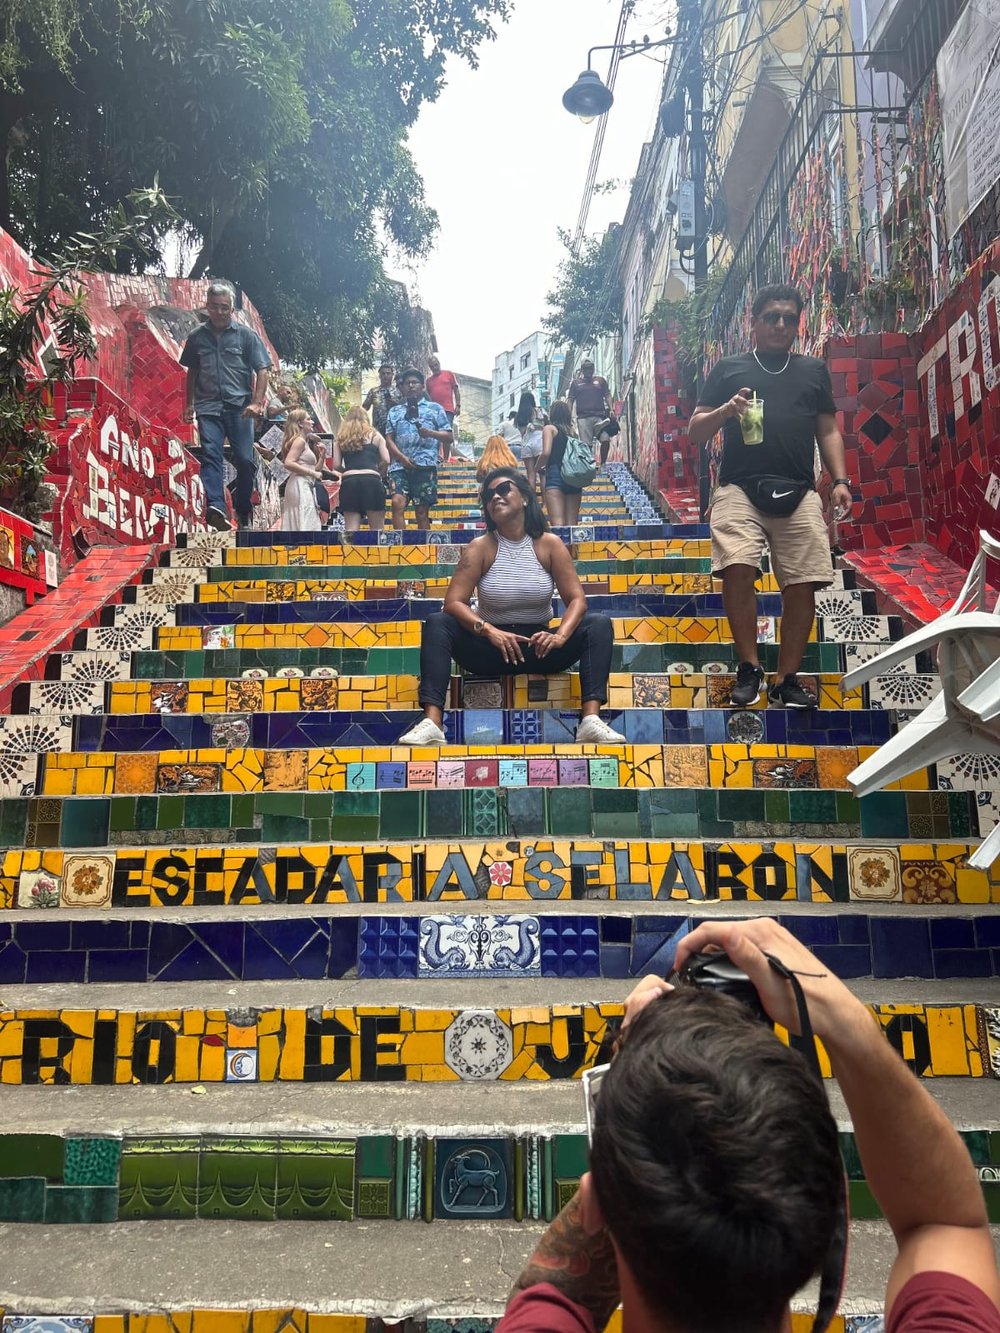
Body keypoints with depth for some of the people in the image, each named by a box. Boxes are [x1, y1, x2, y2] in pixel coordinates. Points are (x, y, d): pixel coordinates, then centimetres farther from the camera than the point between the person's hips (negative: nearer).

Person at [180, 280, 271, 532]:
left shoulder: (246, 335, 6)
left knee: (245, 460, -4)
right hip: (208, 407, 2)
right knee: (210, 455, -15)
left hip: (239, 407, -1)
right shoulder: (197, 337, 13)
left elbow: (262, 370, 2)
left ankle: (243, 513, 11)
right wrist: (189, 404, 20)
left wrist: (257, 402, -10)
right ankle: (216, 507, -28)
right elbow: (192, 372, 23)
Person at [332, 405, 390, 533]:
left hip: (349, 482, 2)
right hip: (371, 481, -2)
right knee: (377, 529, 5)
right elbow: (386, 460, 3)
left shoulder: (340, 439, 16)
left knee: (350, 529, 2)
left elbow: (336, 465, 7)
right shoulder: (375, 436, 12)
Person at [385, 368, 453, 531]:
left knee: (422, 511, -2)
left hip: (425, 465, -1)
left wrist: (430, 433, -12)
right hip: (400, 465, 2)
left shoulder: (435, 409, 13)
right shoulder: (394, 411, 20)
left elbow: (449, 437, 8)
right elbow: (389, 439, 11)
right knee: (397, 502, -18)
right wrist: (402, 457, -7)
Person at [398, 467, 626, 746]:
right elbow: (454, 602, -13)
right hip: (491, 647, 0)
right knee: (437, 623, -24)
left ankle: (590, 719, -37)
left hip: (539, 647, 1)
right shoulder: (480, 548, -4)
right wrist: (489, 631, -31)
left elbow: (577, 599, -7)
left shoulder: (549, 544, -2)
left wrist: (560, 636, -28)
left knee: (599, 624, -20)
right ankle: (431, 722, -39)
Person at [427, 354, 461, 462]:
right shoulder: (429, 380, 19)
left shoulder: (448, 374, 12)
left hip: (448, 410, -3)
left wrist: (458, 405, -2)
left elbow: (456, 390, 8)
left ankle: (446, 459, -6)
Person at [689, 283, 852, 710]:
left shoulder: (814, 370, 22)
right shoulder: (728, 368, 17)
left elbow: (828, 431, 20)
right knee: (737, 569, -23)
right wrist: (725, 411, -8)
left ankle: (787, 679, 5)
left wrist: (840, 479, 5)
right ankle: (748, 668, -9)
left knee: (802, 584, -8)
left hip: (798, 492, 2)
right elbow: (695, 431, 13)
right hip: (740, 488, -2)